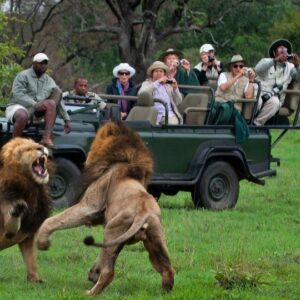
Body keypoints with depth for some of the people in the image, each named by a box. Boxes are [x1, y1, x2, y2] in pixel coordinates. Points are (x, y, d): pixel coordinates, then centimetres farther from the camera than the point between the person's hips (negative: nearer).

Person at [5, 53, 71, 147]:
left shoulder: (49, 81, 11)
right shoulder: (23, 76, -7)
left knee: (52, 103, -22)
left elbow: (59, 101, 11)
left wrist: (67, 120, 4)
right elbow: (18, 94, -20)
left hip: (34, 111, 6)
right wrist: (35, 104, -33)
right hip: (17, 106, -5)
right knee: (23, 116, -41)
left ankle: (47, 138, -30)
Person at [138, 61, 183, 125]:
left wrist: (175, 88, -3)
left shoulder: (169, 84, 20)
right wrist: (157, 82, -13)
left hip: (170, 115, 3)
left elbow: (178, 102, 15)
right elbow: (141, 93, -10)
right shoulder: (147, 83, 13)